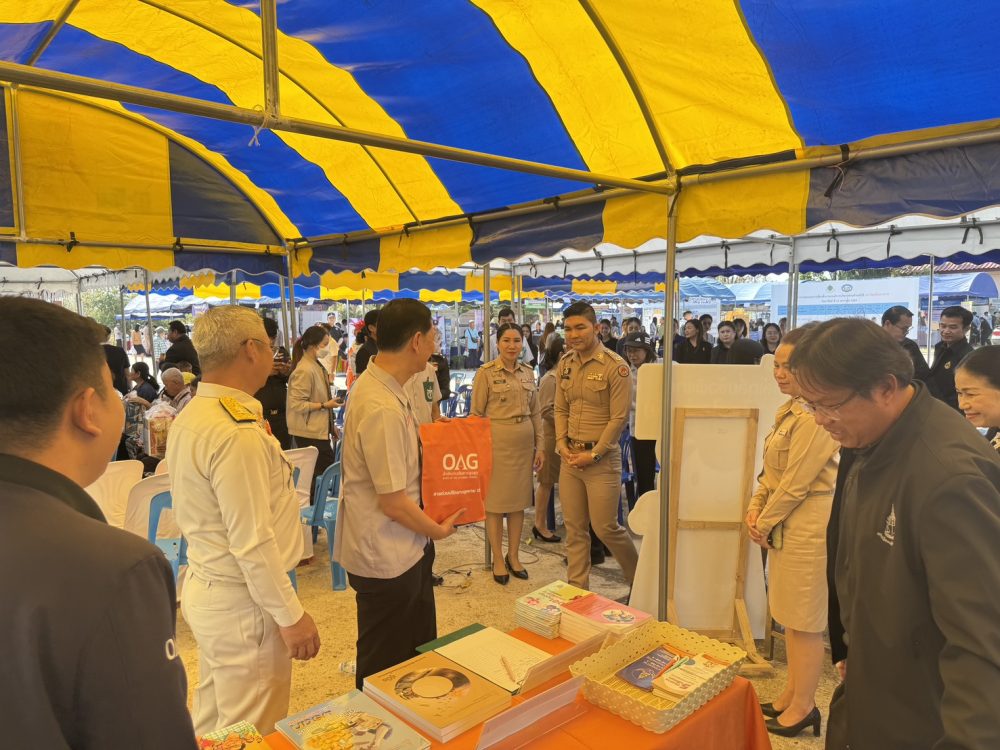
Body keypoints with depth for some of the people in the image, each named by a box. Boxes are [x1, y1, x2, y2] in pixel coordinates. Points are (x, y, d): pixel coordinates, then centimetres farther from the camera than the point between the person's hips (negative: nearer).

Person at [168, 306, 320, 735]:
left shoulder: (190, 417, 4)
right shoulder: (238, 434, -26)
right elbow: (253, 543, -25)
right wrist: (291, 615, -16)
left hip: (204, 588, 9)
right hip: (242, 603, -9)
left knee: (211, 724, 24)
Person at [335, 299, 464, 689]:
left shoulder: (375, 383, 2)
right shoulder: (383, 409, -30)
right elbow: (392, 501, -25)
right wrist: (438, 530, -9)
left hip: (402, 549, 10)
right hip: (386, 558, -10)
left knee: (419, 652, 26)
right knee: (384, 672, 14)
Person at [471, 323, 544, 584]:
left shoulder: (528, 372, 9)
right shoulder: (486, 372, -6)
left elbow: (535, 413, 13)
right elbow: (476, 413, -5)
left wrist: (540, 445, 9)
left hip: (524, 443, 5)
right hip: (496, 442, -5)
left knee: (519, 500, 12)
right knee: (495, 501, 4)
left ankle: (513, 555, 26)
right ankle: (497, 559, 19)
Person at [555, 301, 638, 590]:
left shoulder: (615, 366, -11)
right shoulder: (565, 363, 8)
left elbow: (619, 418, -12)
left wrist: (594, 454, -13)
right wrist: (562, 444, -2)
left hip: (602, 458, -5)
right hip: (570, 457, 6)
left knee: (605, 527, 1)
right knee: (574, 528, 10)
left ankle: (639, 580, 27)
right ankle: (577, 588, 24)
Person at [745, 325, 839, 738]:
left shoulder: (816, 416, -21)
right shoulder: (791, 408, 11)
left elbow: (796, 482, -20)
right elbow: (774, 469, 15)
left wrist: (765, 522, -10)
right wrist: (756, 507, 3)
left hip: (809, 525, -10)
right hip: (786, 522, 10)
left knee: (805, 620, 4)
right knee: (790, 614, 19)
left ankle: (803, 707, 21)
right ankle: (792, 693, 34)